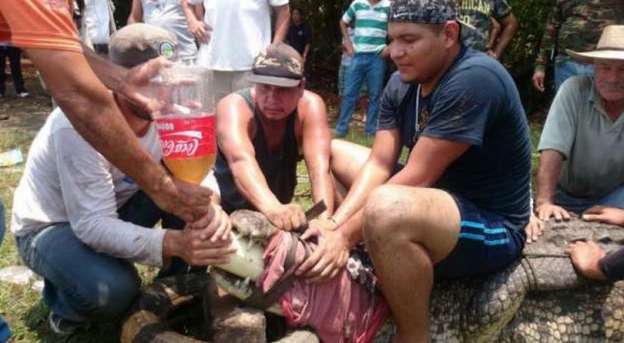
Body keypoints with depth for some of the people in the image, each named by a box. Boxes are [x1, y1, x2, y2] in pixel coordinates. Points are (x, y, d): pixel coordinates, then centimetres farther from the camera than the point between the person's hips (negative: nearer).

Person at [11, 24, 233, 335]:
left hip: (115, 209, 6)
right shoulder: (79, 123, -35)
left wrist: (210, 207, -38)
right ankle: (66, 306, 2)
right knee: (112, 291, -34)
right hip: (51, 226, -6)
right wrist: (172, 242, -52)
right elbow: (91, 224, -38)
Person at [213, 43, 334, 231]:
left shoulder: (309, 106, -18)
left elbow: (320, 168, -31)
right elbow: (241, 161, -46)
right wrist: (273, 208, -65)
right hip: (227, 213, -3)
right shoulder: (234, 107, -27)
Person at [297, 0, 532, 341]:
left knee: (387, 209, -39)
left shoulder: (474, 80, -24)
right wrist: (335, 224, -20)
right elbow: (379, 165, -5)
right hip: (437, 200, 9)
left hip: (491, 227, -9)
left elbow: (417, 178, -27)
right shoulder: (400, 84, 2)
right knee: (334, 151, 13)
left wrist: (345, 235, -25)